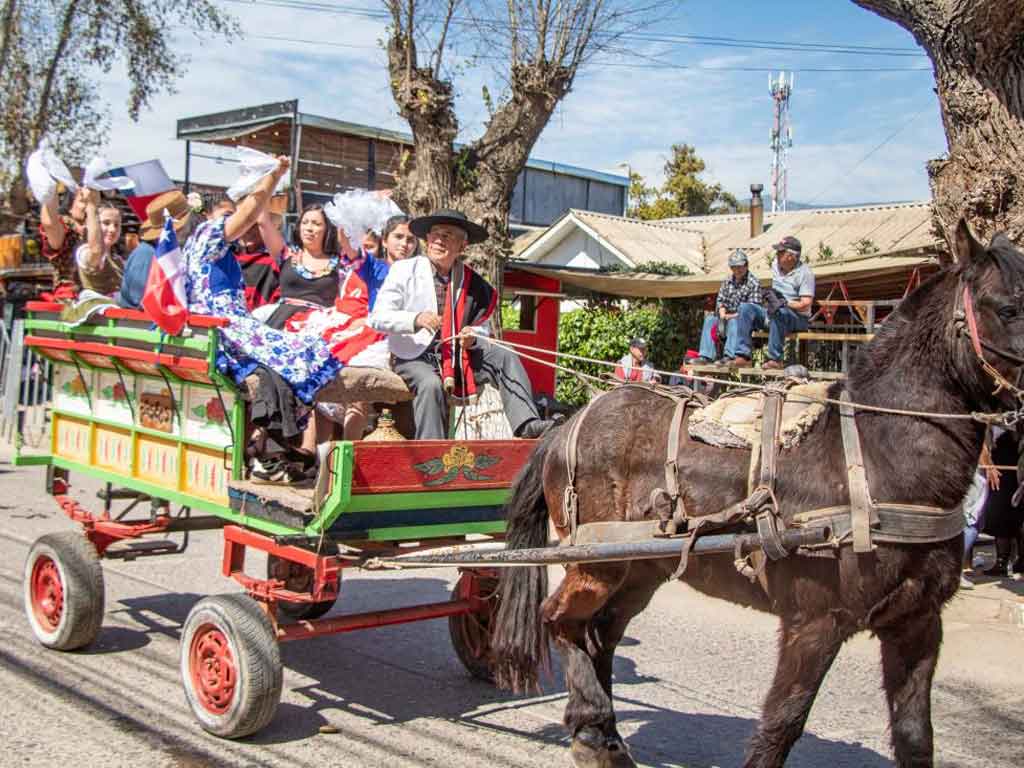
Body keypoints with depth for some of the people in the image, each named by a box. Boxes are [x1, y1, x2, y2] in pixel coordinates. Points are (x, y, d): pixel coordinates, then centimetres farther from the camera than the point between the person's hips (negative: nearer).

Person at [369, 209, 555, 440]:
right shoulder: (404, 270, -2)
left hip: (455, 355, 4)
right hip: (413, 357, -4)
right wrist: (416, 319, -26)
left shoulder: (471, 282, 6)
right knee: (431, 385, -34)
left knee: (505, 357, -13)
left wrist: (473, 337, -11)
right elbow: (378, 317, -9)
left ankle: (526, 425, -28)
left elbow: (481, 327, 15)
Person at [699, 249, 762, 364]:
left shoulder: (754, 283, -7)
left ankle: (730, 356, -46)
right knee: (709, 319, -14)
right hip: (728, 317, 6)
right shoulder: (727, 281, 14)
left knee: (733, 322, -35)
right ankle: (706, 355, -23)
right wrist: (722, 314, -8)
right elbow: (720, 300, 14)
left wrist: (732, 316, -19)